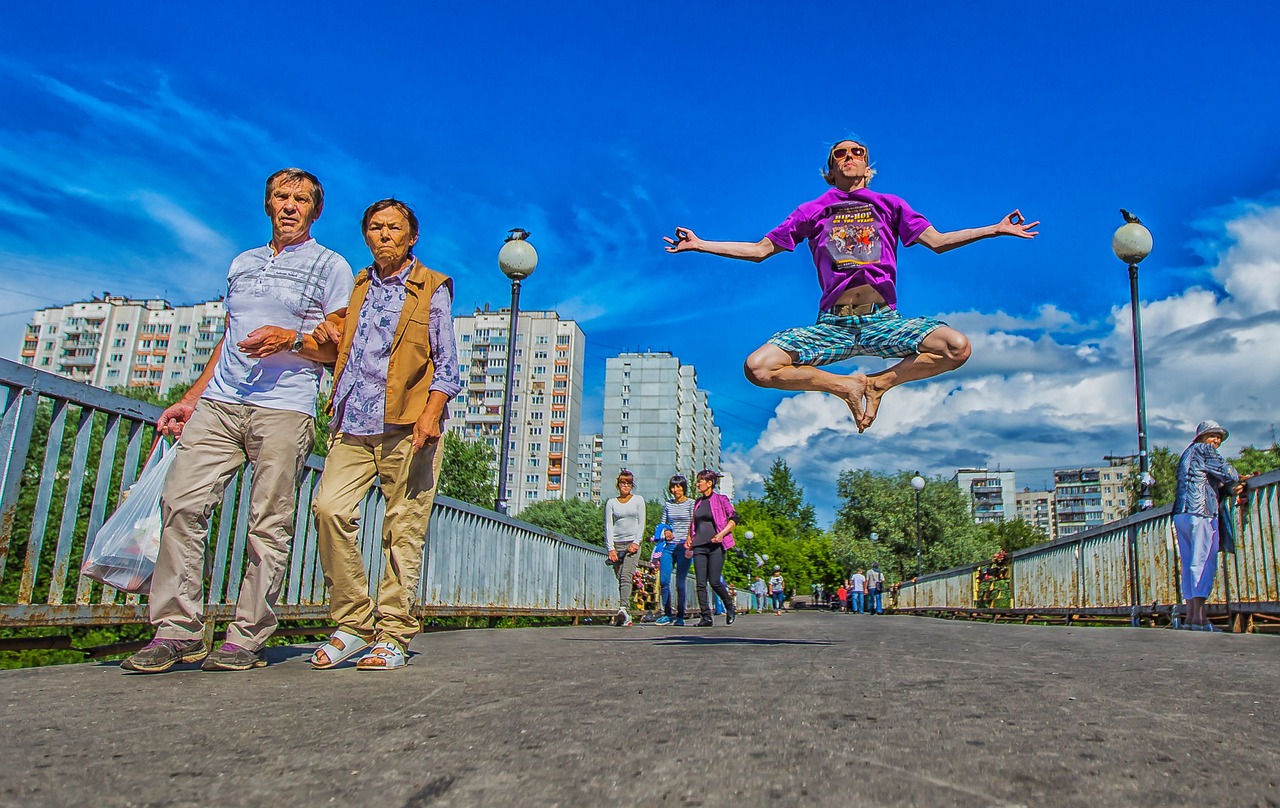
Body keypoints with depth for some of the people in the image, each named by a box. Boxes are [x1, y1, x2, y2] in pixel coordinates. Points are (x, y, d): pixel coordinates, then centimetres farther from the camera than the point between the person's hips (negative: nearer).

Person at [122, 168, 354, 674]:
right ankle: (178, 631, -1)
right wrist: (190, 399, 22)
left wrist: (293, 338, -15)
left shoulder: (330, 266, 8)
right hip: (219, 402, 5)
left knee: (269, 524, -7)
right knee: (181, 502, -7)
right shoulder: (243, 263, 24)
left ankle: (247, 638, 0)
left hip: (284, 409, -5)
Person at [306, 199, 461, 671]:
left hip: (407, 424, -4)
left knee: (404, 529, -5)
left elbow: (446, 363, 2)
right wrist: (330, 343, 6)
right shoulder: (356, 287, 22)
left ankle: (393, 637, 2)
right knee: (330, 508, -12)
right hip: (354, 423, 4)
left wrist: (431, 412, -12)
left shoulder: (431, 288, 8)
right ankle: (354, 624, 0)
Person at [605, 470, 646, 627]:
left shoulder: (638, 500, 11)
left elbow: (641, 523, 6)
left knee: (626, 577, -19)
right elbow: (608, 526, 4)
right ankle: (626, 616, 1)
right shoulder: (611, 503, 10)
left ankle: (623, 609, -33)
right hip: (616, 544, 2)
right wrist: (611, 548, -7)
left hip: (632, 543, -2)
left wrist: (636, 543, -7)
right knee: (621, 579, -1)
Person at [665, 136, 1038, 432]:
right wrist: (699, 243, 15)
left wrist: (996, 229, 10)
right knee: (758, 367, -22)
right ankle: (845, 386, -1)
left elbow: (937, 241, 18)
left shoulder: (889, 205, 19)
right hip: (833, 324, 0)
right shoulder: (813, 211, 19)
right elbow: (760, 249, 20)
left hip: (883, 320, 0)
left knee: (957, 347, -26)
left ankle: (878, 383, -2)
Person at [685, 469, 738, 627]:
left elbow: (734, 519, -5)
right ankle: (706, 617, 4)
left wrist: (721, 534, -16)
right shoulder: (698, 502, 16)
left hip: (715, 546, -5)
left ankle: (730, 607, 19)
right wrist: (689, 538, 12)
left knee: (715, 582, -7)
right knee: (701, 583, -1)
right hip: (699, 546, 5)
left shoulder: (721, 499, -1)